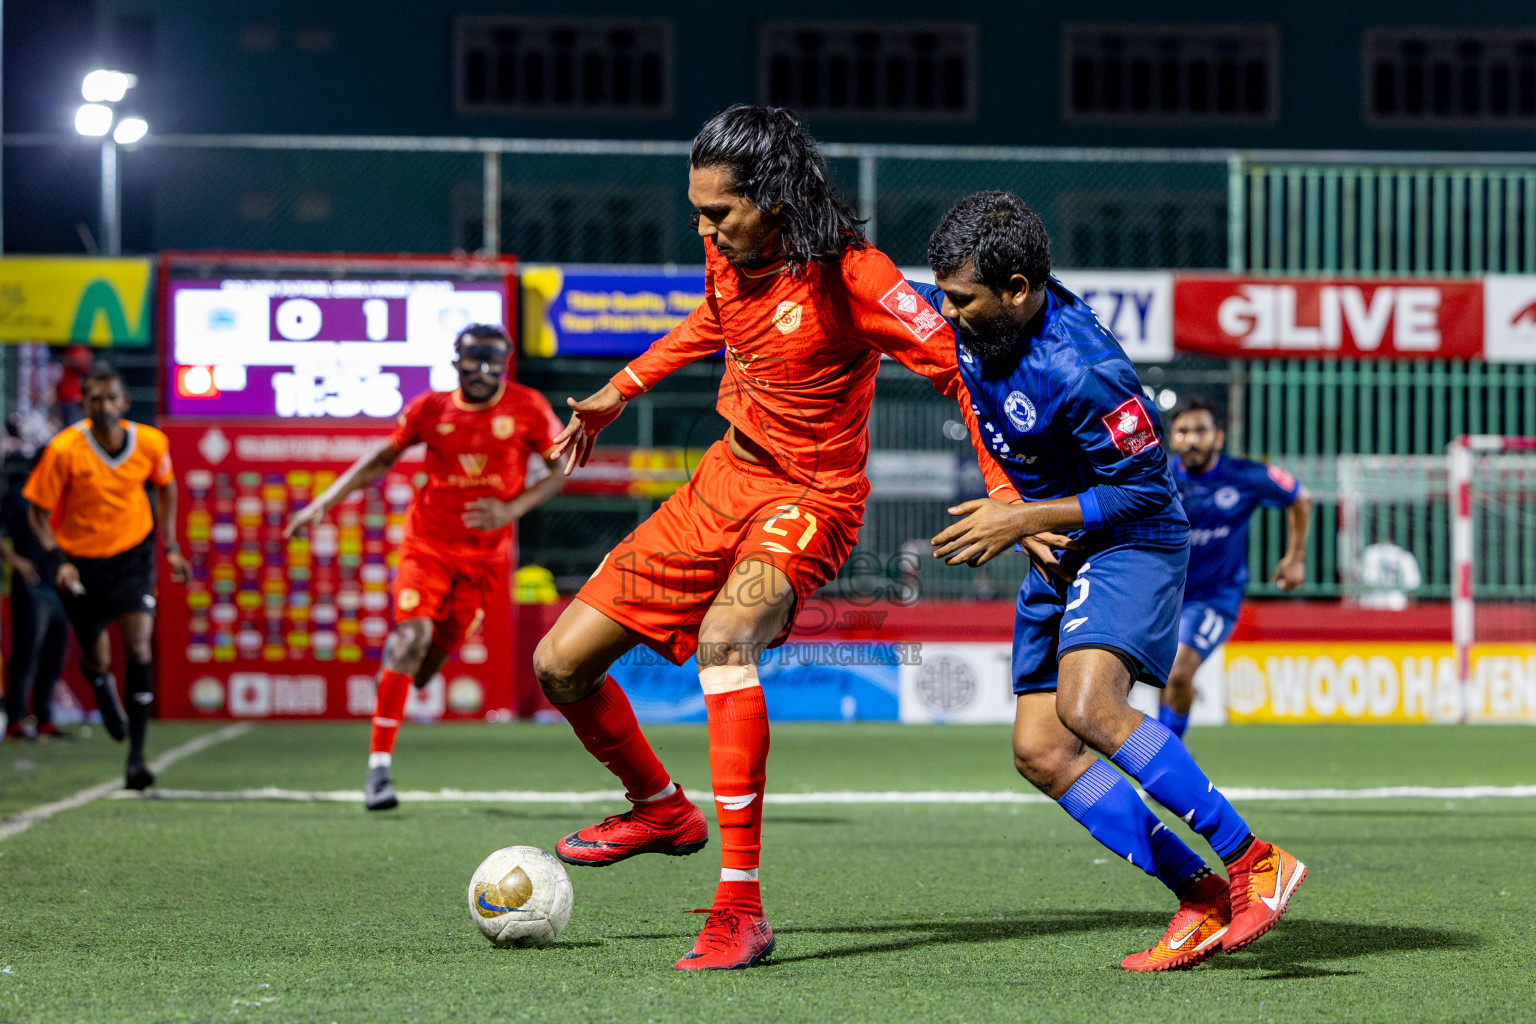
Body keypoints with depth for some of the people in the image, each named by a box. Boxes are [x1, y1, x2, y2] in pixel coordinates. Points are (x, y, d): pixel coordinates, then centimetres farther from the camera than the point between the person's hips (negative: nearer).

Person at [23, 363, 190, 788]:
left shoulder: (150, 443, -12)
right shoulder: (63, 450, -20)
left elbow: (165, 486, 11)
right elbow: (38, 512, -10)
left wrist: (170, 547, 6)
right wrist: (57, 560, -25)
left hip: (133, 551, 0)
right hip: (81, 559, 0)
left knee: (139, 646, -17)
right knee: (96, 660, 9)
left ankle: (136, 757, -13)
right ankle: (107, 701, 49)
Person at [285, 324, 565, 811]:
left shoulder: (528, 409, -8)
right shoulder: (431, 409, -5)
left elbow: (561, 467, -1)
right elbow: (382, 458, 7)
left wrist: (512, 508, -16)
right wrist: (323, 502, 2)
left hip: (486, 555, 1)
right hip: (428, 542, -1)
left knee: (440, 648, 2)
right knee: (413, 635, -19)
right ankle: (379, 765, -17)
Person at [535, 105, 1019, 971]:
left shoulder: (848, 274, -22)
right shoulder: (730, 257, -1)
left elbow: (958, 370, -20)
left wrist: (1008, 494, -27)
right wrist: (620, 390, 21)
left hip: (809, 500, -7)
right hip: (725, 480, 7)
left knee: (725, 638, -38)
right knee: (561, 664, 5)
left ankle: (741, 910, -36)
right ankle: (661, 809, 35)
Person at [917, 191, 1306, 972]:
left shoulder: (1083, 371, -29)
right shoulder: (971, 320, -7)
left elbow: (1143, 488, -21)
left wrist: (1022, 520, -21)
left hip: (1129, 543, -9)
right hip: (1055, 554, 9)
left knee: (1087, 705, -30)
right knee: (1039, 751, 0)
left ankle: (1254, 863, -22)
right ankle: (1203, 901, 2)